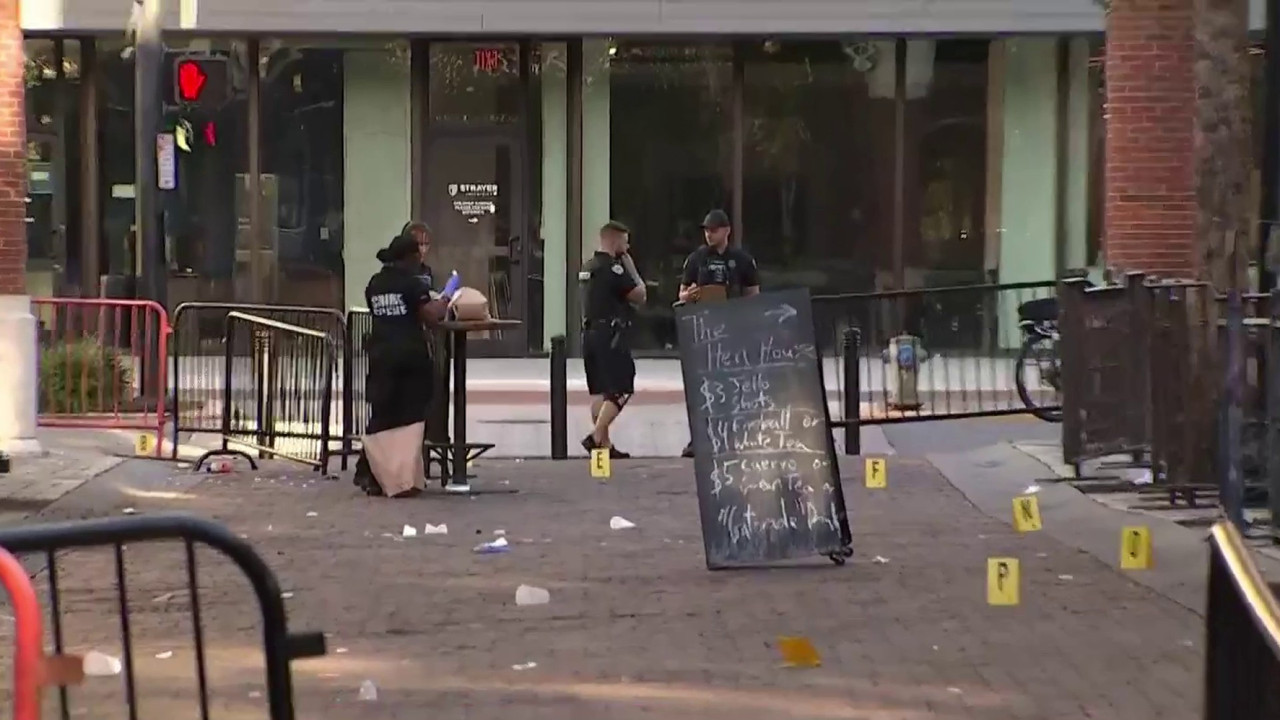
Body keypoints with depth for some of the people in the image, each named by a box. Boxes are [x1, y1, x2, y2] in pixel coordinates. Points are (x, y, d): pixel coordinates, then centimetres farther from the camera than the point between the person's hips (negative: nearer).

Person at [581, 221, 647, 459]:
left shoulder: (589, 267, 15)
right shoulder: (613, 268, -14)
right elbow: (639, 296, -11)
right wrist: (632, 270, 1)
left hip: (589, 332, 9)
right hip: (610, 334, -9)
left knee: (599, 390, 10)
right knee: (620, 390, -8)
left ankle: (604, 443, 11)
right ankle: (596, 437, -17)